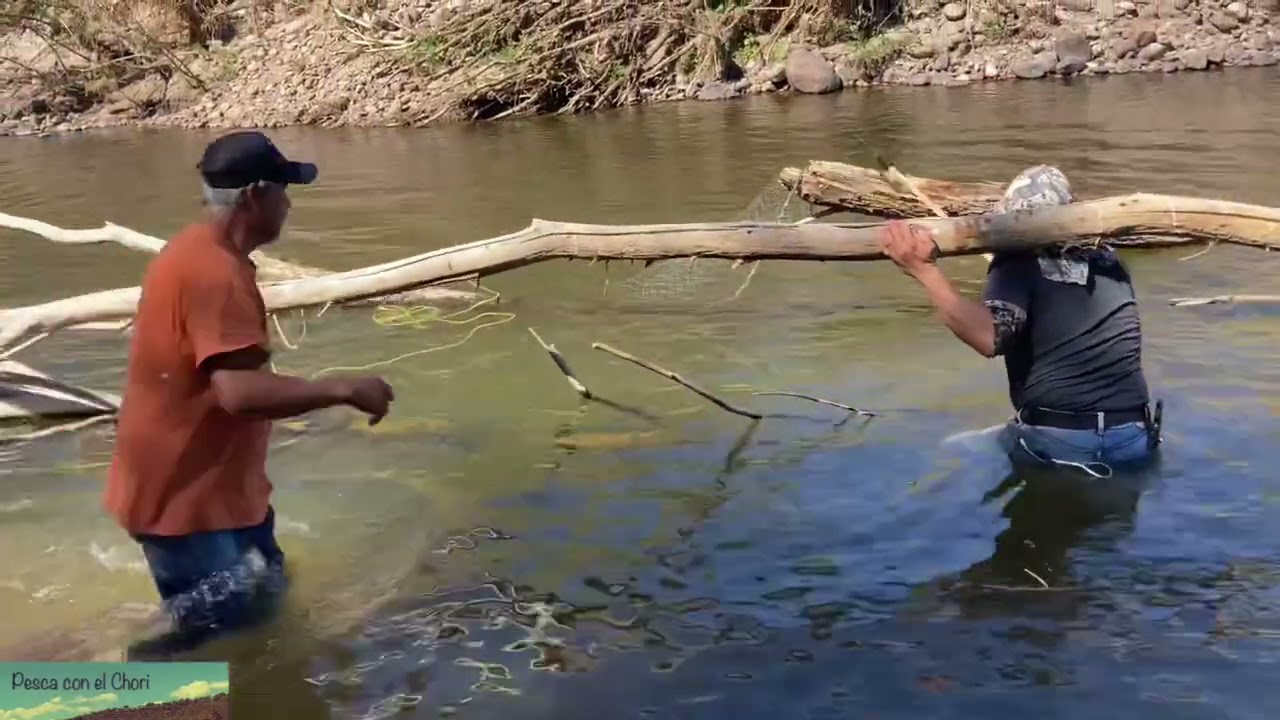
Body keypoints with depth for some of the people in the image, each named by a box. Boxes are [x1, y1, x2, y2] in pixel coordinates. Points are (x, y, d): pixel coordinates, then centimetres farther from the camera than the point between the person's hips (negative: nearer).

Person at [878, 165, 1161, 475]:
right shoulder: (1108, 260, 8)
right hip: (1132, 438, 5)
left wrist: (923, 270, -28)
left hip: (1058, 440, -5)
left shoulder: (1018, 260, -6)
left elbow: (990, 337, -24)